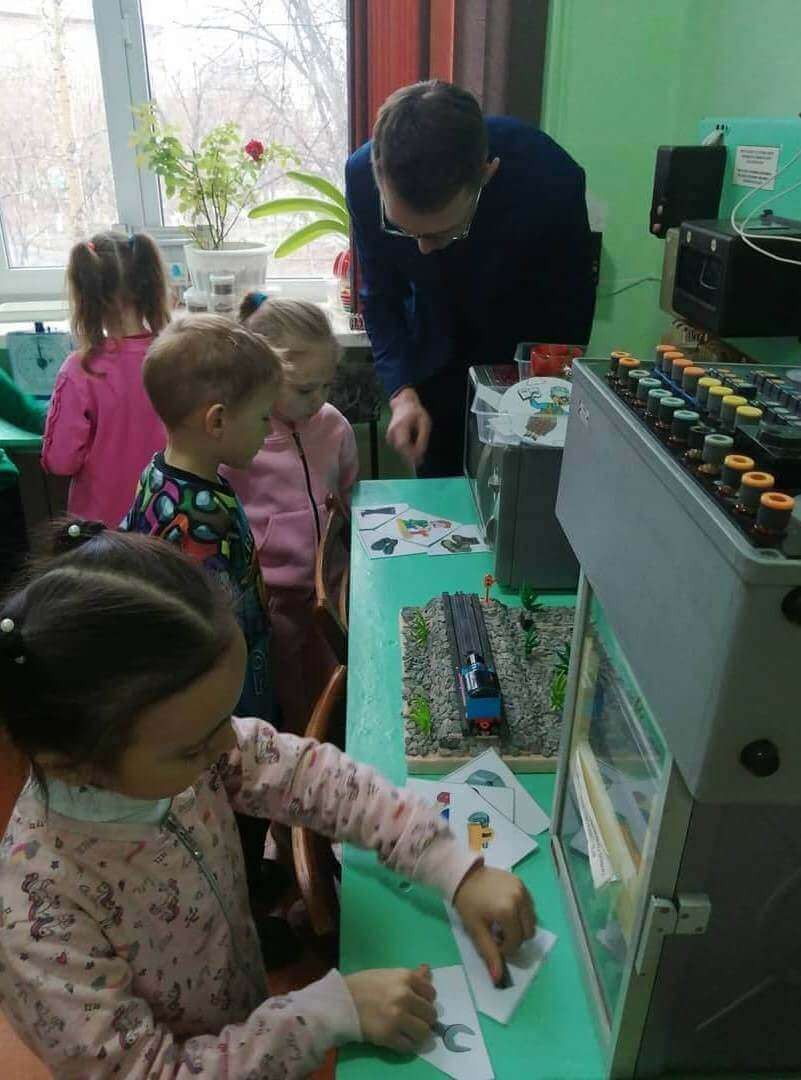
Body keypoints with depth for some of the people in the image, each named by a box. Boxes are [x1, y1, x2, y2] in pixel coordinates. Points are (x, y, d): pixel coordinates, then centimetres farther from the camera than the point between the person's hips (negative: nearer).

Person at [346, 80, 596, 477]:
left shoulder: (551, 180, -32)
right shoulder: (364, 174, -24)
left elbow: (568, 312, -17)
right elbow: (381, 296, -11)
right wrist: (401, 393, -23)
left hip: (525, 365, -1)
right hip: (434, 365, 2)